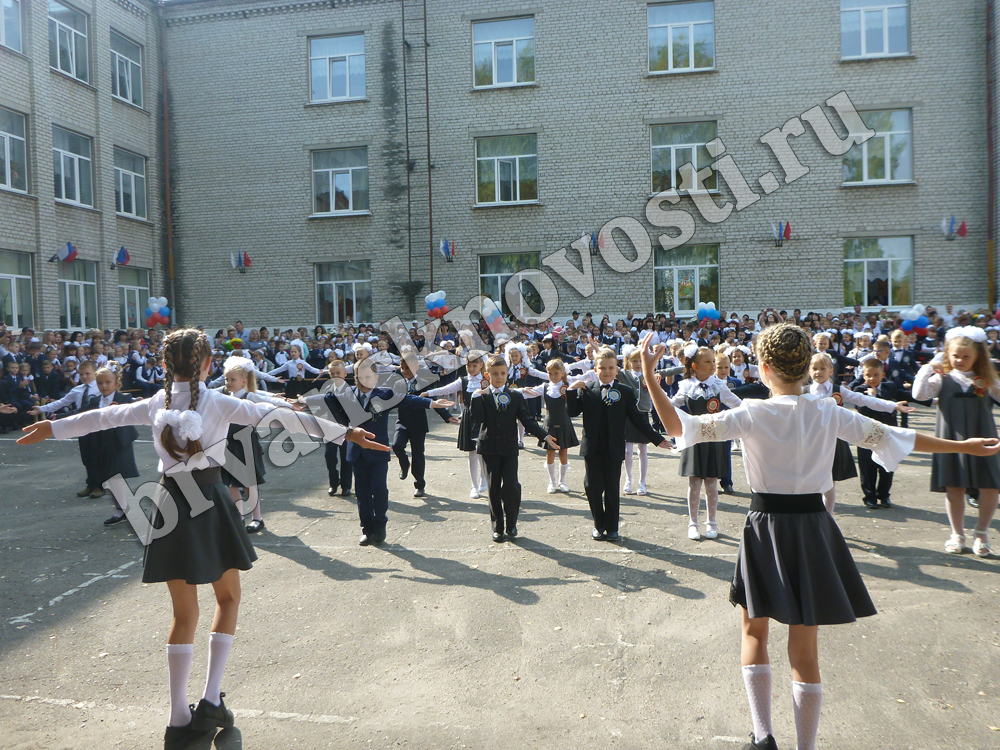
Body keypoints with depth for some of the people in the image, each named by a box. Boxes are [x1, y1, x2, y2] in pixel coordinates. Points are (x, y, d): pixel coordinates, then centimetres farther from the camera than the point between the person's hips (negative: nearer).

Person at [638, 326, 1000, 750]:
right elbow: (889, 437, 7)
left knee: (754, 633, 19)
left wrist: (649, 378, -14)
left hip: (766, 529, -2)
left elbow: (680, 427, -17)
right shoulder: (829, 414, -3)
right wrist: (963, 447, 20)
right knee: (804, 651, 11)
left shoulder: (751, 415, -12)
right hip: (813, 528, 2)